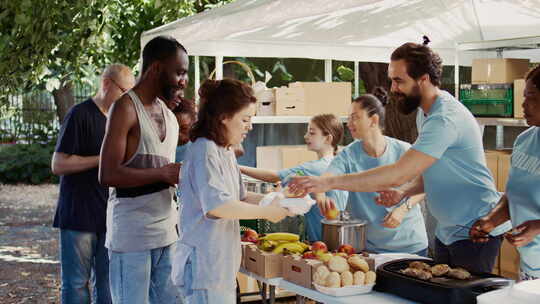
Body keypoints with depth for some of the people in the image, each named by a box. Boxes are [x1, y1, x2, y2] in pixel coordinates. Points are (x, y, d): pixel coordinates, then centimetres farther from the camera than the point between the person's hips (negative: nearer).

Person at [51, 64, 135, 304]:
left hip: (109, 216, 7)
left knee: (107, 283, 11)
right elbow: (58, 165, -14)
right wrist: (103, 159, -17)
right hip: (79, 216, -7)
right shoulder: (80, 115, -9)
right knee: (76, 284, 1)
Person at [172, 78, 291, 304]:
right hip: (204, 265, -10)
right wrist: (266, 212, -18)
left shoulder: (226, 152, 15)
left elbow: (240, 197, 22)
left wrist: (275, 200, 6)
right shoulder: (205, 151, -16)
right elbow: (217, 206, -27)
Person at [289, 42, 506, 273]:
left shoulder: (446, 118, -25)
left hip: (473, 234, -9)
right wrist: (403, 191, -3)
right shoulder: (425, 113, 9)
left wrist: (330, 182, -31)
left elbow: (399, 174, -32)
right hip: (446, 231, 10)